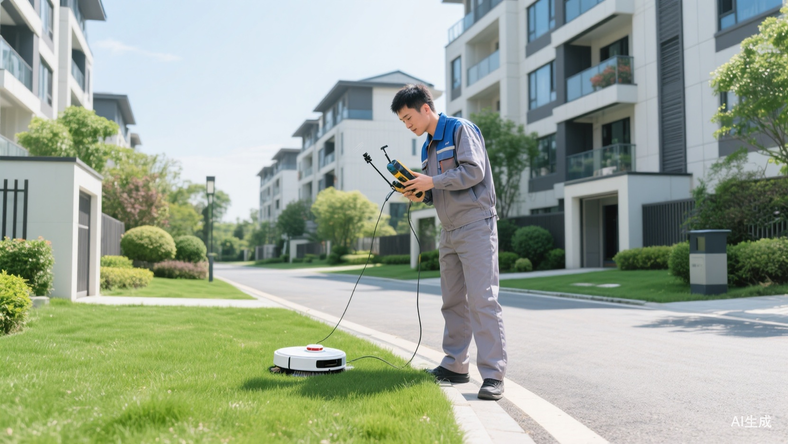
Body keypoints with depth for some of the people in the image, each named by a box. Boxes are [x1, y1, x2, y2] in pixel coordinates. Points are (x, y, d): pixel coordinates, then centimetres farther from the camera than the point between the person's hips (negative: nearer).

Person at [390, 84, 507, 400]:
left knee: (482, 299, -12)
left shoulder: (460, 129, -5)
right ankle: (455, 365, 19)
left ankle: (493, 376, -10)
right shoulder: (428, 146, 20)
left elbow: (474, 171, -17)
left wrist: (432, 181, -15)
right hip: (449, 231, 9)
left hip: (475, 226, -9)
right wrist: (420, 194, 3)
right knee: (453, 301, 10)